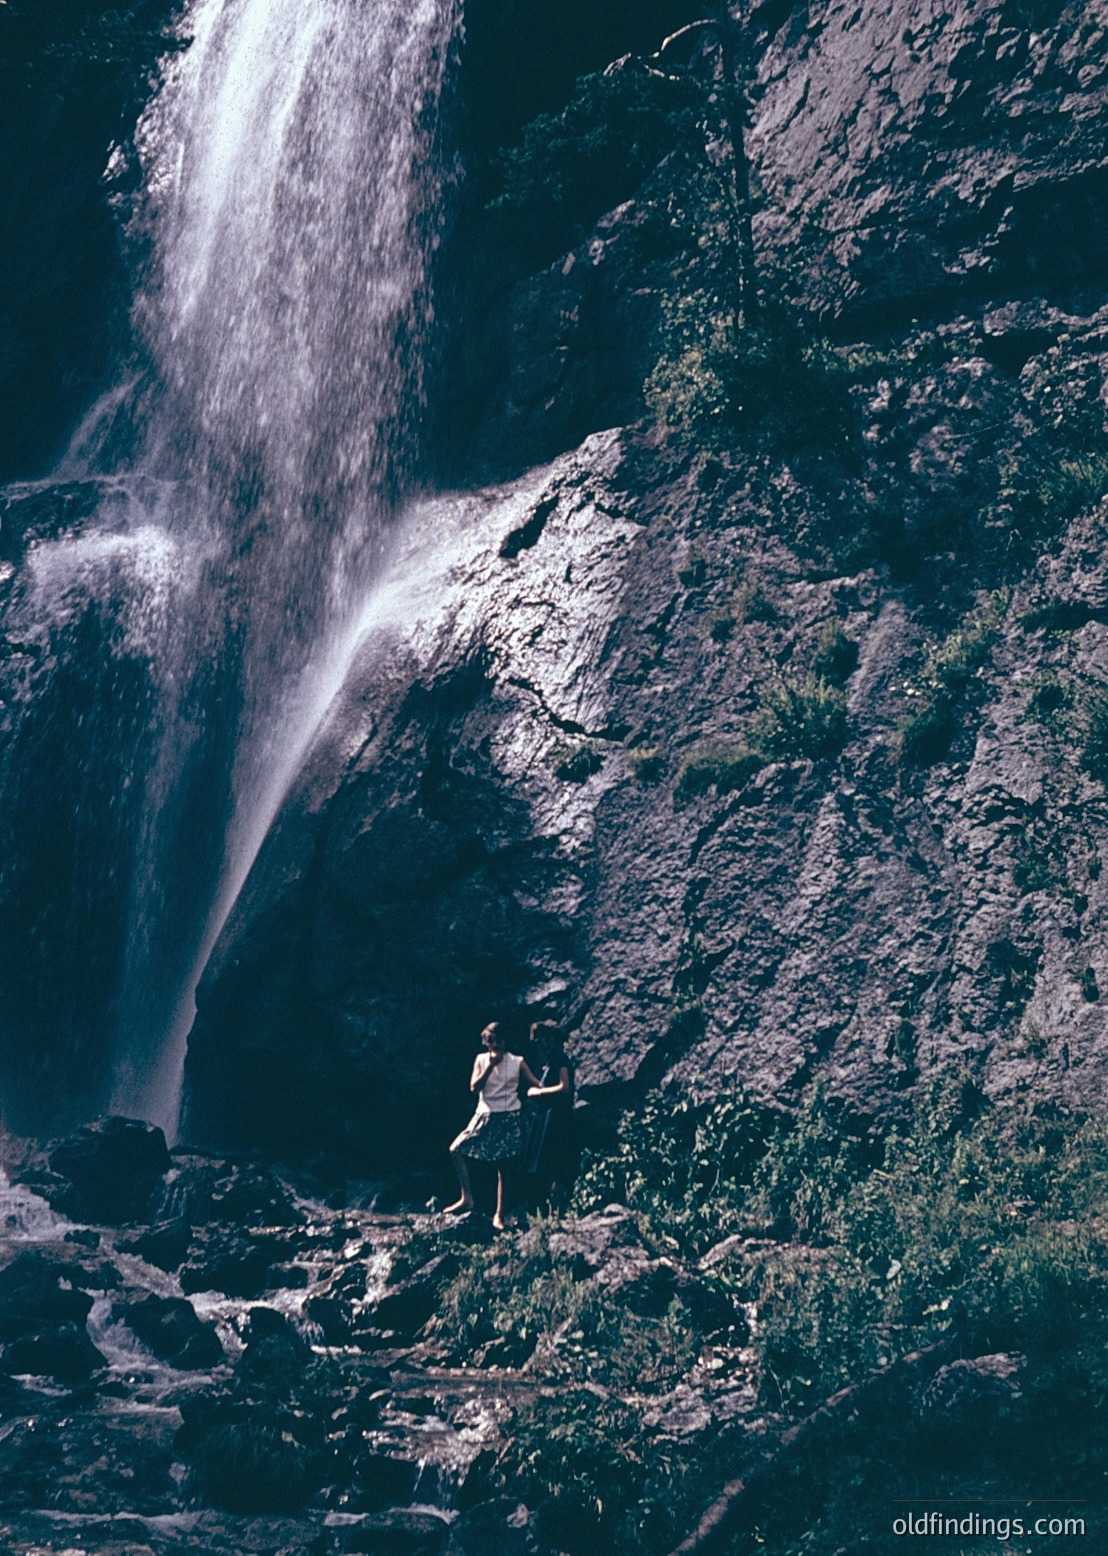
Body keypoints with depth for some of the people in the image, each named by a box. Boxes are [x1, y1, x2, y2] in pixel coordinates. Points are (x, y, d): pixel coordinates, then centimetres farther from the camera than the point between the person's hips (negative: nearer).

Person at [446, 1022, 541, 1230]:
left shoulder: (517, 1062, 1)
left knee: (504, 1168, 1)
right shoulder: (481, 1060, 6)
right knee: (457, 1149, -10)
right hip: (486, 1117, 2)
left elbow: (536, 1085, 2)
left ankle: (499, 1215, 9)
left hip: (509, 1119, -2)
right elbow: (474, 1087, -6)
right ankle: (467, 1199, -3)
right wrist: (491, 1065, -12)